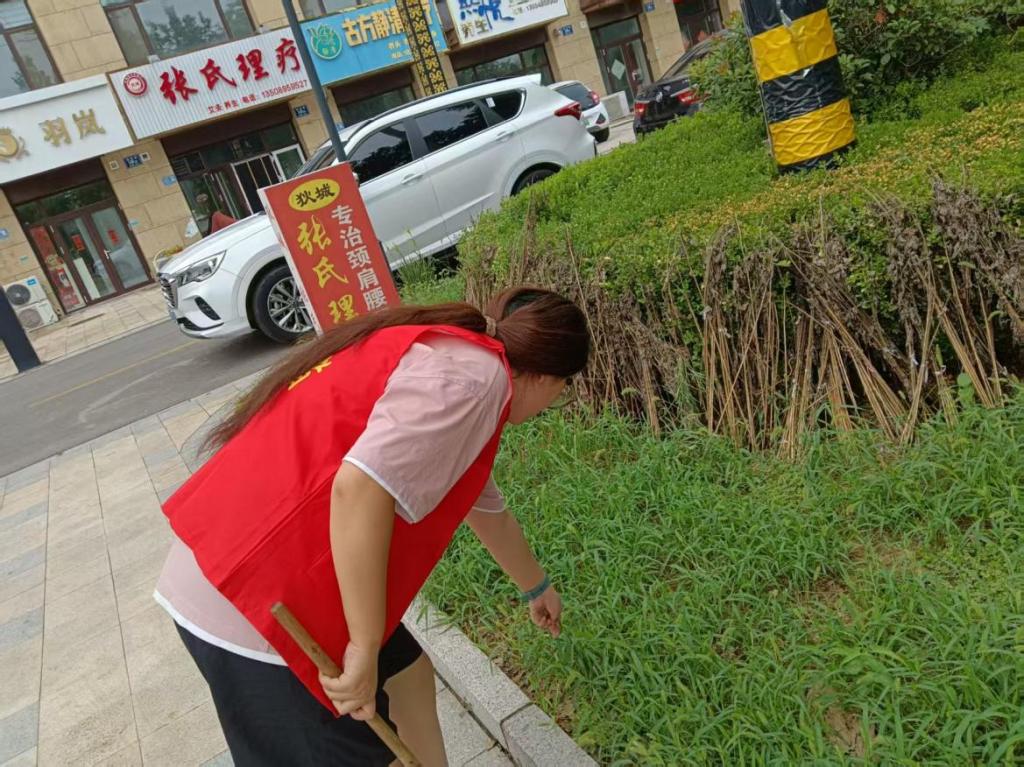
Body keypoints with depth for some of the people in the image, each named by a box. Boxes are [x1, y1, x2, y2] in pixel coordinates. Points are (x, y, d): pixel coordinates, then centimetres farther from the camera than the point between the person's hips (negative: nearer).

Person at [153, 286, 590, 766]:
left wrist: (536, 588, 45)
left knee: (407, 675, 23)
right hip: (254, 603, -10)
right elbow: (359, 487, -30)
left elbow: (486, 510, 31)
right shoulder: (475, 374, -14)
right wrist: (365, 648, -20)